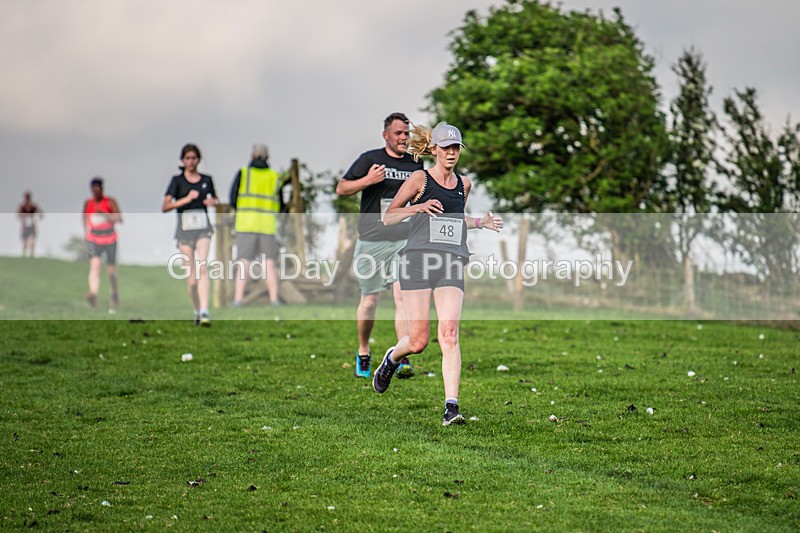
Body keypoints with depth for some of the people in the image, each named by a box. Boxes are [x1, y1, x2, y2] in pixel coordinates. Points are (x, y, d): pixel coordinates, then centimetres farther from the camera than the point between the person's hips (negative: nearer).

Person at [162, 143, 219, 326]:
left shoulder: (207, 179, 8)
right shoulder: (177, 180, 0)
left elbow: (215, 198, 25)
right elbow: (165, 207, -10)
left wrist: (213, 201, 2)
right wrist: (186, 199, -20)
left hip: (203, 229, 0)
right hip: (184, 229, 0)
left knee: (202, 268, -19)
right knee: (191, 277, 2)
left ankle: (204, 312, -27)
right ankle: (196, 312, 22)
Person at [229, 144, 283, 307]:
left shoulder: (243, 173, 2)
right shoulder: (274, 177, 7)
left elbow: (233, 200, 0)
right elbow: (278, 206, 8)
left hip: (246, 223, -1)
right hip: (267, 224, 1)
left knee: (244, 263, 0)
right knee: (269, 264, 5)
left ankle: (238, 299, -8)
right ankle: (274, 299, 0)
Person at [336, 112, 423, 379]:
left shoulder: (415, 164, 11)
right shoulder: (370, 159, -2)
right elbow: (341, 188, -4)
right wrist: (367, 180, -19)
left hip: (404, 241, 2)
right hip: (371, 241, -2)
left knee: (403, 296, -11)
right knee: (370, 299, 5)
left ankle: (403, 359, -13)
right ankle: (363, 353, 25)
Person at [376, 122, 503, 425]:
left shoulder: (464, 184, 17)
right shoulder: (420, 179, 3)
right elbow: (388, 218, 5)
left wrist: (480, 223, 17)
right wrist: (419, 207, -11)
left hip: (452, 263, 3)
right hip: (418, 259, -3)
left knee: (449, 334, -14)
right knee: (418, 341, -4)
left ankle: (451, 407, -19)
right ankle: (392, 359, 32)